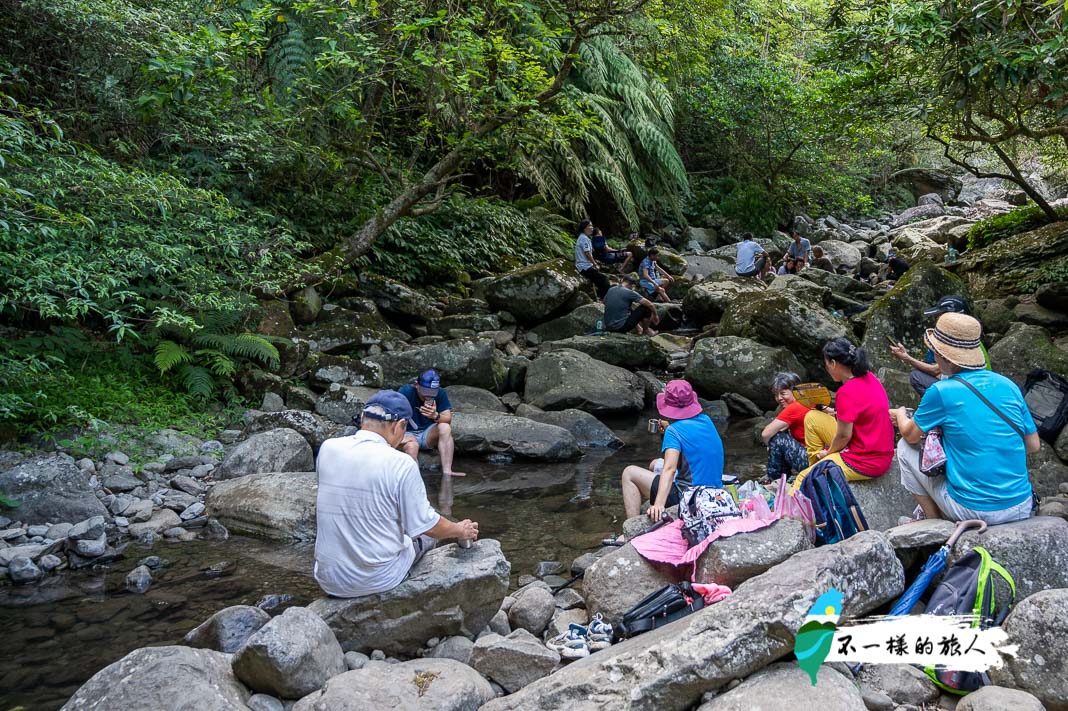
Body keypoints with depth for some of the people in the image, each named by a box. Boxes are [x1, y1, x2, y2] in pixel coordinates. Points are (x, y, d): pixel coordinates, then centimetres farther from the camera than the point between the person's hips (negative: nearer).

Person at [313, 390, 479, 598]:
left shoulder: (327, 448, -6)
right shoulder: (401, 464, -19)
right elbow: (427, 525, -9)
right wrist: (461, 531, 10)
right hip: (380, 580, -4)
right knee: (428, 530, 23)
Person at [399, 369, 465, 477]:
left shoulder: (440, 393, -8)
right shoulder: (406, 391, -16)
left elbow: (448, 419, -12)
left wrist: (435, 416, -34)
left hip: (428, 434, 3)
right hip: (408, 434, -3)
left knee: (445, 427, -27)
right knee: (411, 446, -36)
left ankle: (446, 471, -31)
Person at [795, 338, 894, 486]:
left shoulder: (847, 392, -25)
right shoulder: (868, 376, 0)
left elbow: (844, 435, -16)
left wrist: (828, 452, 1)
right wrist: (837, 414, 6)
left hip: (866, 463, -9)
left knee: (802, 479, 0)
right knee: (812, 417, 13)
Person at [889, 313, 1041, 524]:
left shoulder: (941, 392, -13)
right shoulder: (1008, 385, 1)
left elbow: (910, 435, 2)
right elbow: (1033, 446, 8)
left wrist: (900, 414, 24)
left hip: (974, 510, -6)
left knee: (905, 448, 12)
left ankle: (934, 520, 16)